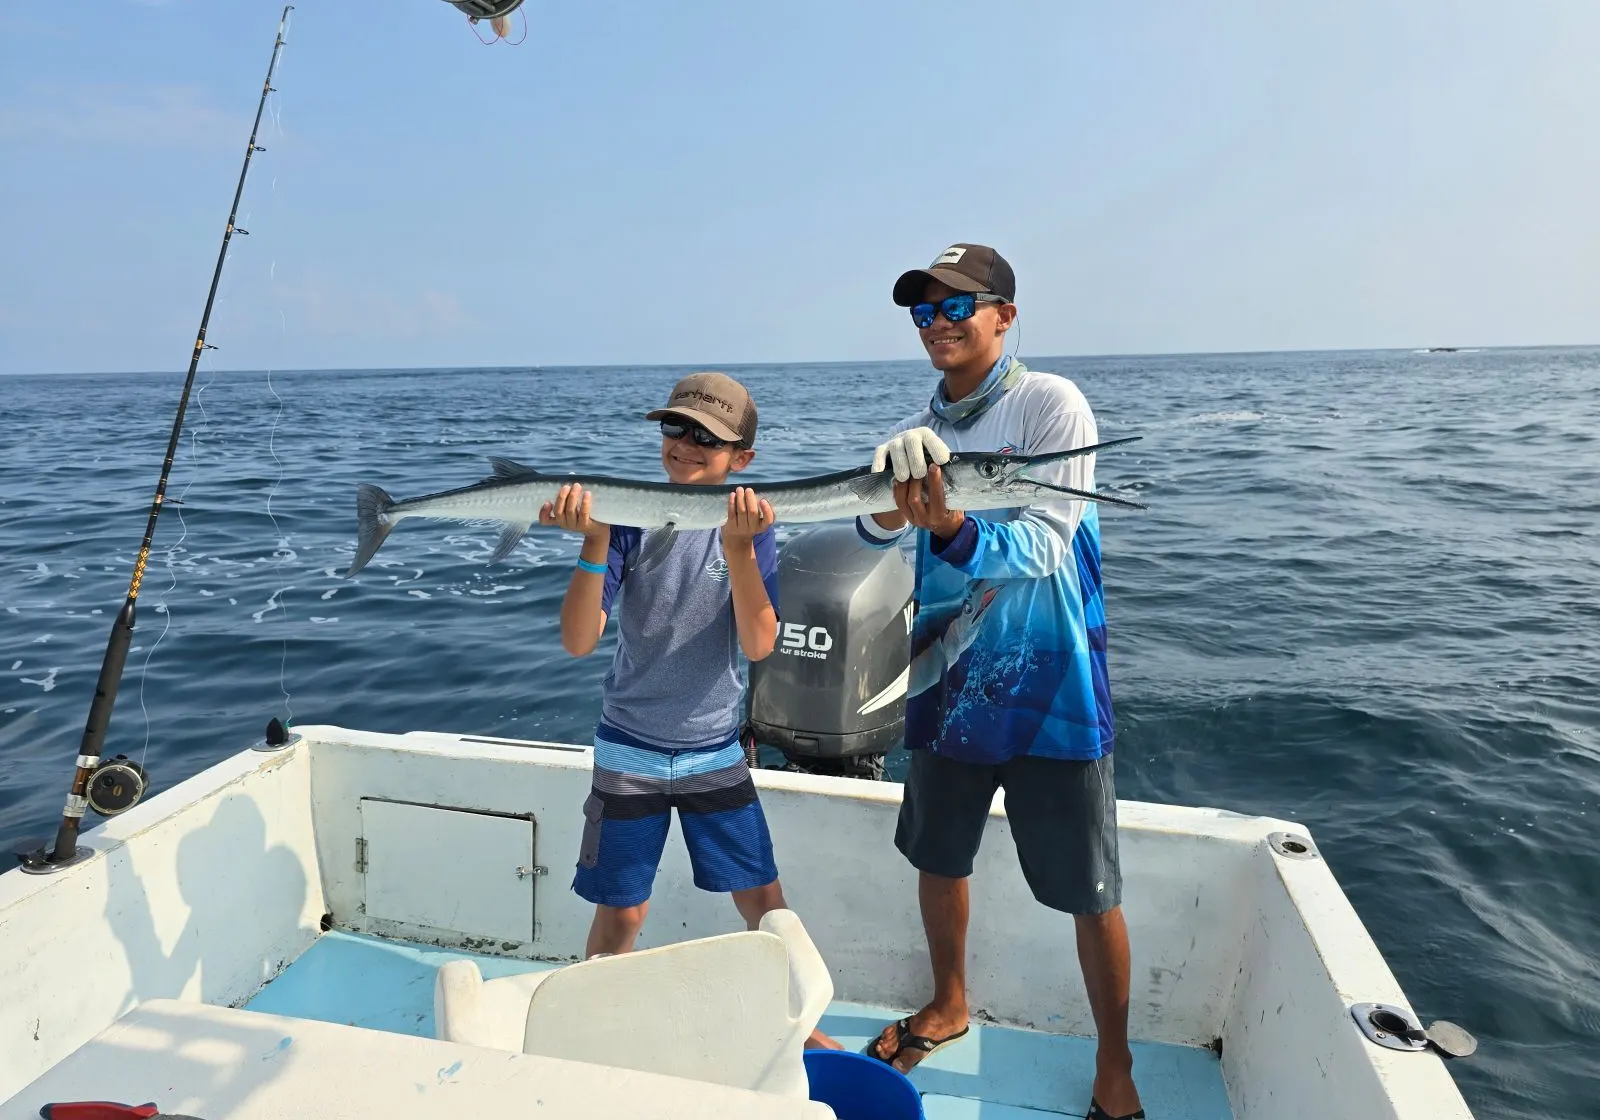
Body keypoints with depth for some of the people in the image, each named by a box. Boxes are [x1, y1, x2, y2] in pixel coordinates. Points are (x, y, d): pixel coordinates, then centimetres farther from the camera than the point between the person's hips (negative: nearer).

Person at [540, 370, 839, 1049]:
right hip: (630, 754, -1)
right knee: (621, 915, 9)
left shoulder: (749, 524, -8)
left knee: (764, 903, 10)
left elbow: (758, 644, -18)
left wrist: (738, 548, -31)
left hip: (716, 753, 1)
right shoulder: (630, 517, -11)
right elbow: (578, 642, -18)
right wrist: (594, 542, -31)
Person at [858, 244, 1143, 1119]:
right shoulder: (921, 428, 6)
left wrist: (952, 530, -40)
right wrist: (895, 477, -31)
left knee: (1089, 892, 6)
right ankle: (949, 1005, 45)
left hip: (1050, 688, -5)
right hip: (947, 684, 6)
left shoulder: (1051, 404, -12)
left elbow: (1045, 547, -22)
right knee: (937, 856, 20)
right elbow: (874, 529, -10)